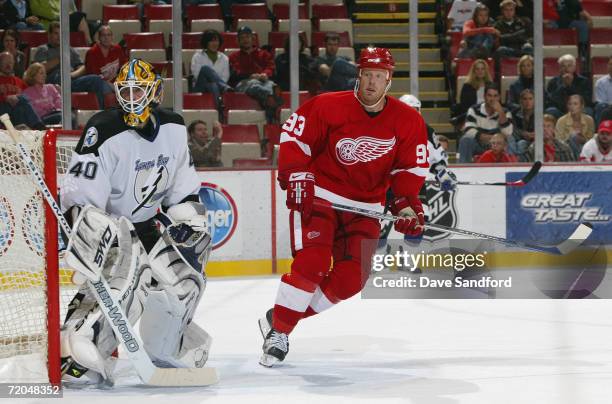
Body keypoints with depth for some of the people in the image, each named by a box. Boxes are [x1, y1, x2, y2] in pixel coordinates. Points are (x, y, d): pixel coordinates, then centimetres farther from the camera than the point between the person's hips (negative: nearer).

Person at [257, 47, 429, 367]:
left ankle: (284, 316, 8)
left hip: (365, 207, 4)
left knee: (353, 277, -5)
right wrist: (296, 176, -17)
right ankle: (278, 331, -10)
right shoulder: (327, 106, -15)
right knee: (312, 263, -21)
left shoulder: (408, 122, -4)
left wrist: (407, 205, -12)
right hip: (317, 195, -4)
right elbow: (293, 136, -8)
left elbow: (411, 167, 1)